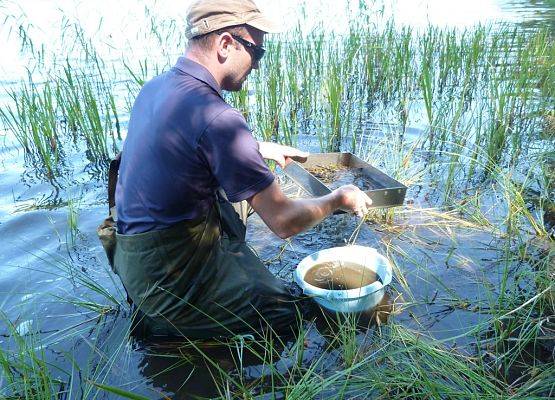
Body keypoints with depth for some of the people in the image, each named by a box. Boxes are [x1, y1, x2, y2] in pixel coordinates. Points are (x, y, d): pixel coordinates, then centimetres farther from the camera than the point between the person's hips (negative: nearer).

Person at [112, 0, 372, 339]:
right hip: (168, 280, -9)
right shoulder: (217, 117, -28)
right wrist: (340, 199, -3)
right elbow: (284, 222, -22)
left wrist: (259, 148, 22)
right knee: (290, 310, 5)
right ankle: (166, 327, 5)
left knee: (246, 189, 21)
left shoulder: (156, 87, 1)